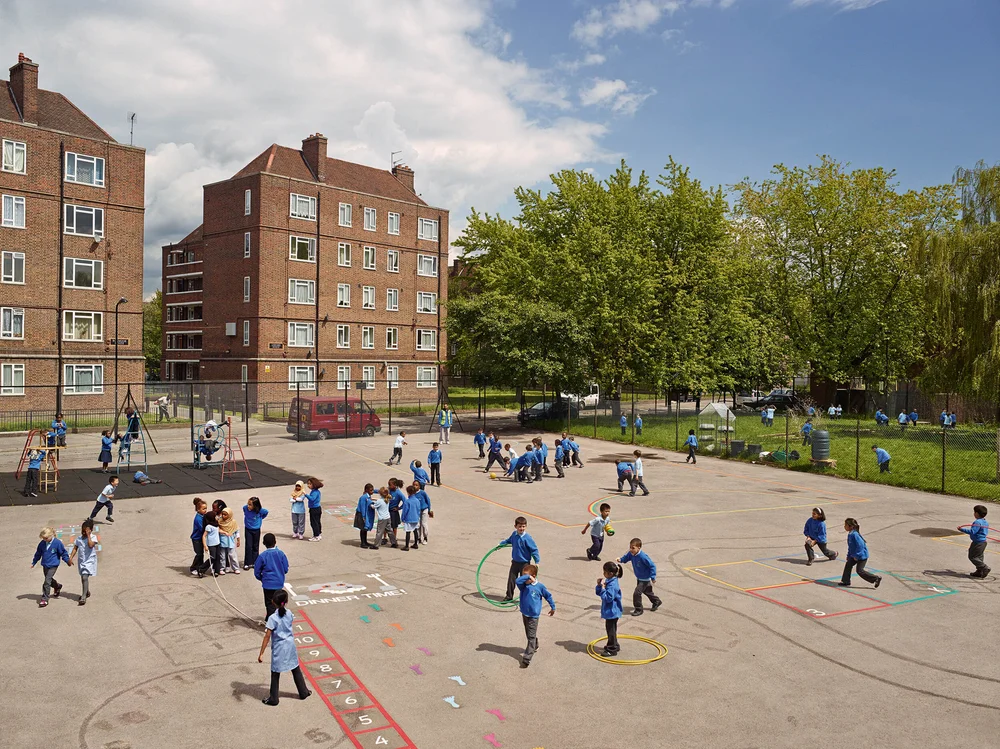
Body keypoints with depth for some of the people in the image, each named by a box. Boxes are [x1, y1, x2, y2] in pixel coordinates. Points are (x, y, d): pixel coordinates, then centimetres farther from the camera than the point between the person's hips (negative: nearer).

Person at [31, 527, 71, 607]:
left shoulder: (57, 543, -15)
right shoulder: (42, 543, -2)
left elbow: (63, 553, -5)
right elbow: (38, 554, 14)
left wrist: (67, 561, 0)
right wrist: (33, 563, 19)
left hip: (53, 565, -6)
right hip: (45, 565, 6)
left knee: (47, 581, -11)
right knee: (49, 579, 20)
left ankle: (45, 599, -5)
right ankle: (57, 587, 50)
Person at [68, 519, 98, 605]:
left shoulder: (93, 538, -11)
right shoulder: (79, 538, 5)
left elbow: (91, 545, -30)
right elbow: (75, 548, 6)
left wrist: (88, 536, -23)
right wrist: (71, 558, -3)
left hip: (90, 561, -6)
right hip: (81, 561, 6)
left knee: (85, 577, -17)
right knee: (83, 578, 19)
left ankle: (83, 597, -17)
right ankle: (87, 592, 42)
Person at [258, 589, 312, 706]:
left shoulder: (273, 618, -20)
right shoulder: (289, 614, -5)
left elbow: (267, 637, -19)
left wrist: (261, 654, -15)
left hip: (279, 648, -5)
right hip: (290, 645, 5)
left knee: (275, 673, 9)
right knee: (296, 670, 20)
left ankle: (273, 699, 19)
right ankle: (303, 692, 31)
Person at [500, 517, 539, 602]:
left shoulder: (527, 538, -21)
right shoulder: (514, 534, -4)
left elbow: (534, 550, -18)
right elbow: (508, 540, 21)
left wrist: (537, 561, -20)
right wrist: (501, 544, 21)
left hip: (524, 563, -5)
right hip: (515, 562, 5)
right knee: (511, 579, 12)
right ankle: (509, 596, 29)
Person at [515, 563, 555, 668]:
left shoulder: (540, 586, -11)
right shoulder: (523, 585, -5)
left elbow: (548, 596, 2)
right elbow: (517, 581, -28)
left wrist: (553, 607, 10)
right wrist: (527, 577, -34)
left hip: (533, 615, -5)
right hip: (524, 613, 5)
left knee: (531, 637, -6)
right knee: (529, 634, 23)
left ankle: (527, 658, -8)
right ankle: (534, 646, 47)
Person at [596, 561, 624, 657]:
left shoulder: (612, 585, -26)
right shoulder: (609, 581, 4)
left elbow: (608, 598, -31)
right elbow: (598, 593, 11)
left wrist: (603, 587, -28)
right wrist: (599, 585, -7)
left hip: (612, 612, -10)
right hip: (610, 611, 10)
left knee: (611, 629, 2)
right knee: (611, 629, 23)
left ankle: (612, 650, 13)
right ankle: (613, 645, 37)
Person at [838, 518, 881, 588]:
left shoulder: (854, 534, -26)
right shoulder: (850, 534, 6)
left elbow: (860, 545, -28)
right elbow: (850, 546, 18)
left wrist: (856, 556, -23)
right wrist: (849, 555, 20)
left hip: (862, 555, -10)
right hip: (854, 555, 10)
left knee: (859, 571, -5)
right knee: (848, 565, 6)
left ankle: (876, 578, 7)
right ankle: (846, 582, 13)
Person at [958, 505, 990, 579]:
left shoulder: (977, 522, -22)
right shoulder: (985, 522, 10)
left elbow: (972, 532, -27)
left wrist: (962, 529, -21)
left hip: (978, 542, -10)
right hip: (983, 541, 10)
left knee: (973, 557, -3)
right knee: (979, 557, 16)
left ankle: (985, 568, -5)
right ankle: (979, 572, 19)